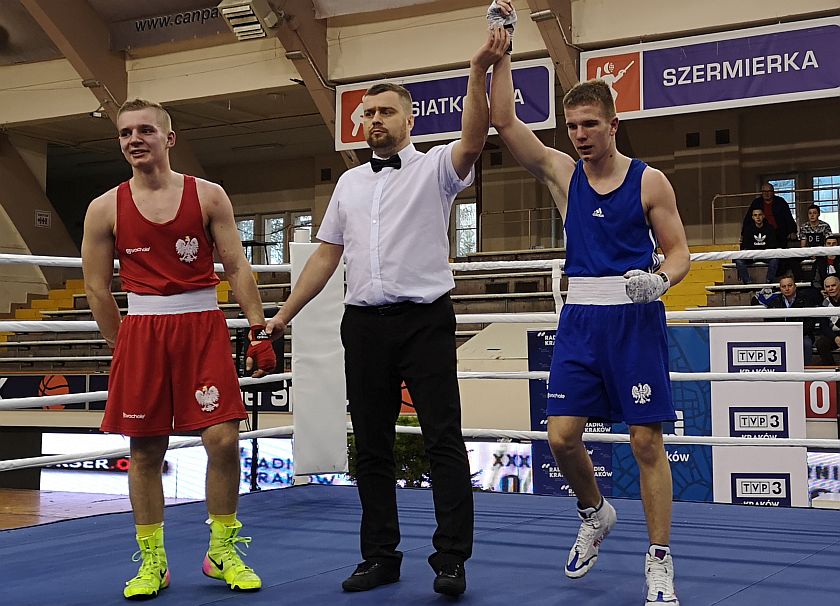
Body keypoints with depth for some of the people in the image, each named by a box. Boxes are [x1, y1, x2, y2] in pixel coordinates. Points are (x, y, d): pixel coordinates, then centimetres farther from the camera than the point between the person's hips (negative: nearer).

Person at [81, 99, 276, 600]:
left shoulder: (208, 196, 2)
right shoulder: (105, 209, 3)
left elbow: (238, 268, 1)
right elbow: (97, 287, 8)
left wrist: (260, 330, -5)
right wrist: (124, 346, 7)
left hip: (204, 327, -1)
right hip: (141, 331, 1)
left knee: (223, 438, -7)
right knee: (145, 449, 5)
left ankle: (223, 551, 12)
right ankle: (152, 562, 18)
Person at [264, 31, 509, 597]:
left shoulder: (435, 167, 1)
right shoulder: (349, 183, 16)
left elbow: (474, 138, -20)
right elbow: (326, 256, 17)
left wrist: (480, 71, -34)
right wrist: (284, 314, 13)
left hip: (426, 321, -5)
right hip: (364, 323, 5)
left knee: (444, 440, -4)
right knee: (372, 446, 8)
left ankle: (452, 560, 2)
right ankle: (380, 556, 18)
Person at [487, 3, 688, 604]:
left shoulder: (649, 181, 0)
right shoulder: (563, 172, 7)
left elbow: (679, 250, 1)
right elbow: (505, 121, 0)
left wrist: (660, 279, -20)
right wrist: (501, 53, -3)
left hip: (635, 318, -3)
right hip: (581, 317, 3)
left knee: (647, 441, -3)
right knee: (562, 435, -2)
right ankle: (596, 514, 28)